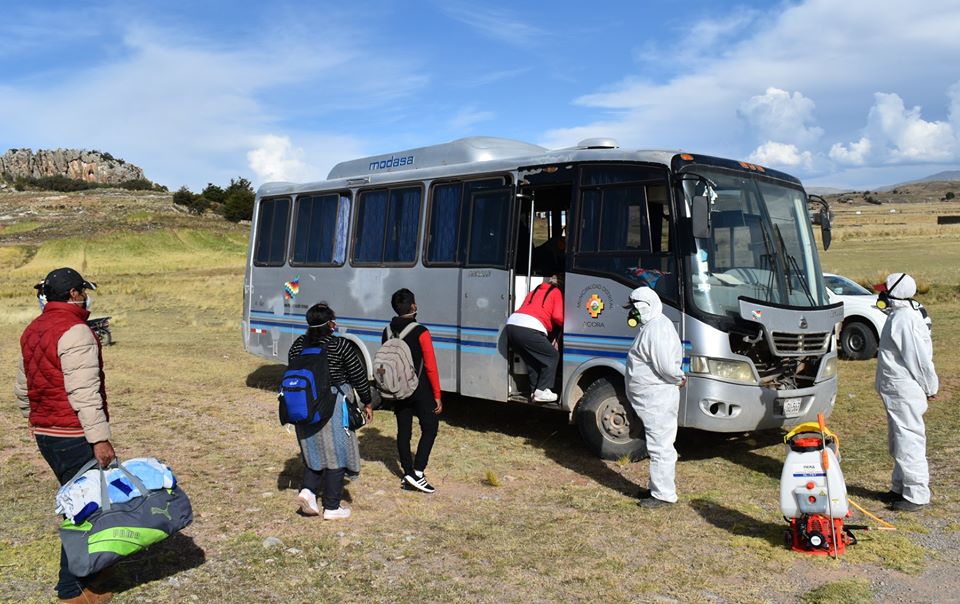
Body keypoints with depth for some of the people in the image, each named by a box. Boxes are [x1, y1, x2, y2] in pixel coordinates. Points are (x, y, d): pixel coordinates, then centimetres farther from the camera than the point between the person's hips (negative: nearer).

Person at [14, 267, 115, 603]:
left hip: (45, 434, 10)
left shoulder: (32, 331, 13)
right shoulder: (75, 332, -17)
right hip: (74, 437, -10)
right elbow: (83, 393, -24)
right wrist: (99, 438, -24)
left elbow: (22, 387, 22)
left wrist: (32, 418, 35)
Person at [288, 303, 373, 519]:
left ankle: (308, 490, 4)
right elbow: (359, 377, -6)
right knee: (336, 453, 5)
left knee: (314, 450, 22)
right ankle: (332, 508, 11)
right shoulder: (340, 346, -12)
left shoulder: (298, 345, 3)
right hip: (334, 406, -5)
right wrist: (367, 402, 7)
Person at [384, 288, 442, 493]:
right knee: (430, 429, 6)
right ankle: (417, 473, -3)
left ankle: (408, 475, 19)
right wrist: (437, 396, -8)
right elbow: (431, 367, -15)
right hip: (420, 391, -6)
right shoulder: (421, 333, -16)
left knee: (403, 431, 12)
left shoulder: (387, 332, 2)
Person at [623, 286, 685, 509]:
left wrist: (679, 378, -8)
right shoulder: (654, 325, 15)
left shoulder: (656, 329, -20)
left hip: (657, 398, -11)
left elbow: (666, 366, -24)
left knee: (660, 446, -4)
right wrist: (679, 378, 8)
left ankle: (664, 494, 3)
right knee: (661, 445, 18)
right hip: (656, 397, 11)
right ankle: (659, 487, 29)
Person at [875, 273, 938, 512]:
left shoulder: (903, 319, -20)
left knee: (908, 441, -3)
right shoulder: (900, 315, 11)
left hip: (904, 391, -11)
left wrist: (930, 386, -9)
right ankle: (900, 487, 30)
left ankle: (917, 495, 5)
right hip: (897, 390, 11)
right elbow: (911, 353, 17)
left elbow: (919, 356, -20)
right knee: (897, 442, 18)